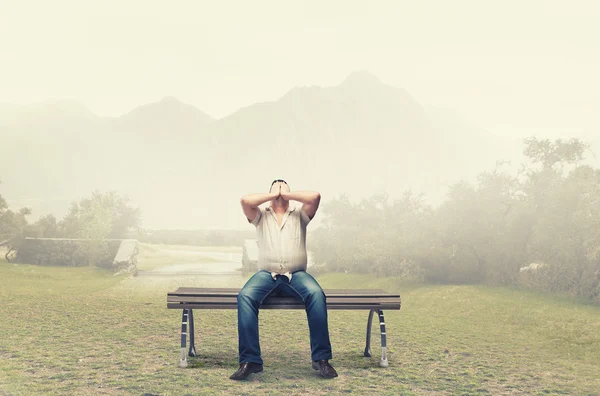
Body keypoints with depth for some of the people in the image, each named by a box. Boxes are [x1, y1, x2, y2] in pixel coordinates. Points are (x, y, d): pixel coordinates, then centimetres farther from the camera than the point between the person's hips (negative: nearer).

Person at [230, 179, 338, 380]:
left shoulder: (300, 215, 17)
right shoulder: (261, 216, 17)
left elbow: (315, 196, -3)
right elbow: (245, 200, -4)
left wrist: (287, 194, 7)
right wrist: (272, 195, 8)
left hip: (296, 275, 0)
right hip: (266, 274, 0)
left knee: (316, 294, -33)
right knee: (245, 296, -31)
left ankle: (321, 358, -28)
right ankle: (250, 360, -31)